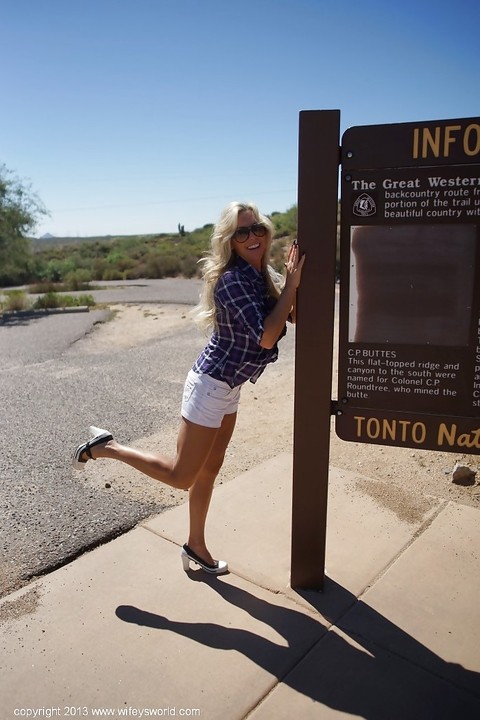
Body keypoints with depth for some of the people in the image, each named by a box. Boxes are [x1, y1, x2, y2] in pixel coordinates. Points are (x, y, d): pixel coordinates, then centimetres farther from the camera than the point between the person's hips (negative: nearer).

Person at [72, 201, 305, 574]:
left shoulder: (261, 274, 6)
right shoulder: (233, 279, -22)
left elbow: (294, 316, 7)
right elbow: (267, 337, -28)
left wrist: (294, 278, -5)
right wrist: (291, 283, -23)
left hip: (228, 388, 9)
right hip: (212, 385, -9)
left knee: (209, 470, 19)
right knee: (181, 475, 2)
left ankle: (196, 547, 35)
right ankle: (106, 446, 17)